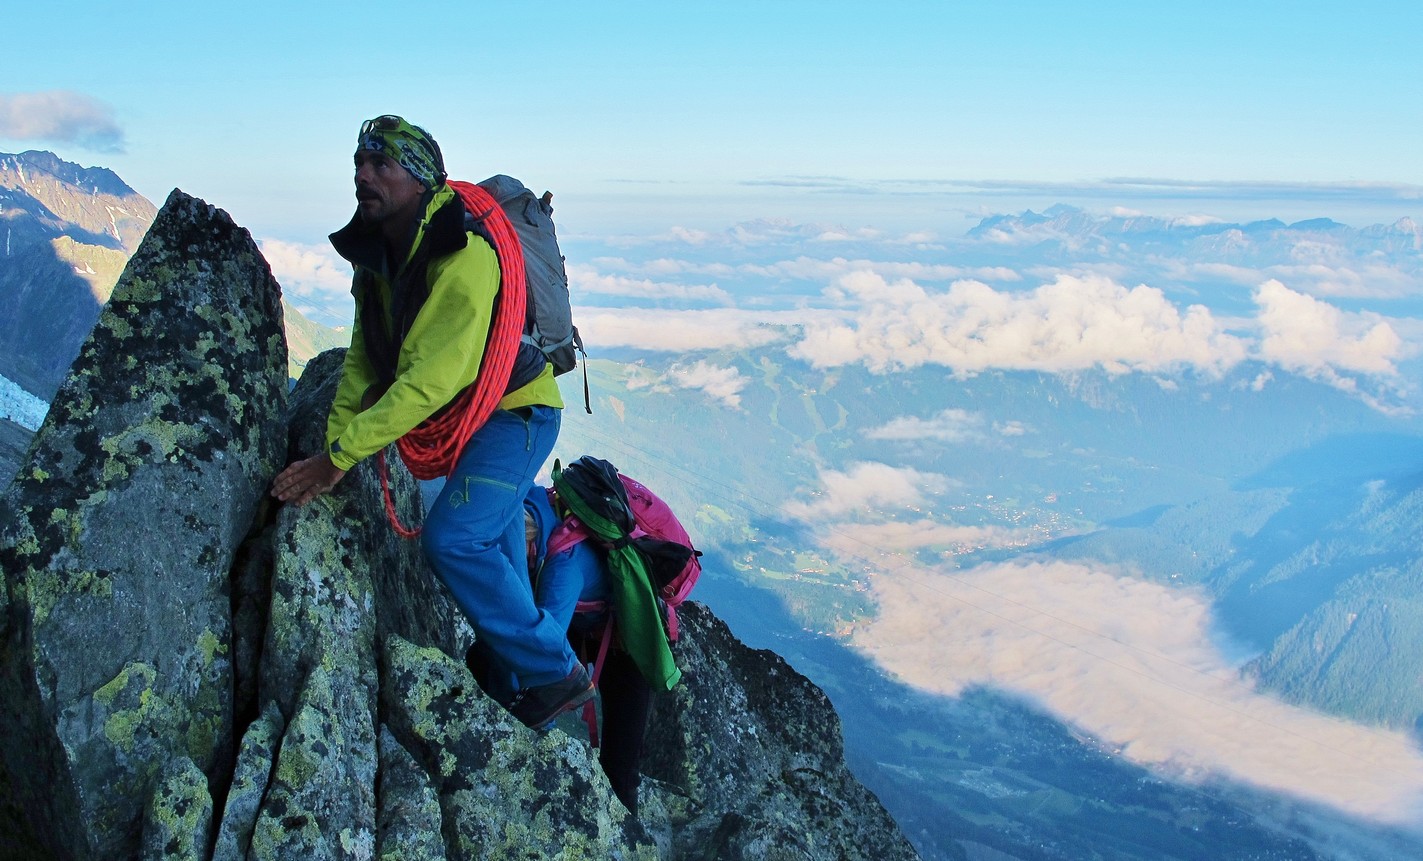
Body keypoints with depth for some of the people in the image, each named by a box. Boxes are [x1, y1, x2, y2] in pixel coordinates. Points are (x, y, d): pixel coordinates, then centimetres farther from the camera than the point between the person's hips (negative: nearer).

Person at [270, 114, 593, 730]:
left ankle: (557, 675, -7)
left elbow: (429, 382, -34)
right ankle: (524, 679, 41)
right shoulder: (377, 256, -1)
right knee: (493, 550, 20)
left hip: (516, 410, -9)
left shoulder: (463, 260, -30)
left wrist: (336, 458, -34)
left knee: (453, 540, -22)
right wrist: (331, 444, -12)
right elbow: (363, 362, 0)